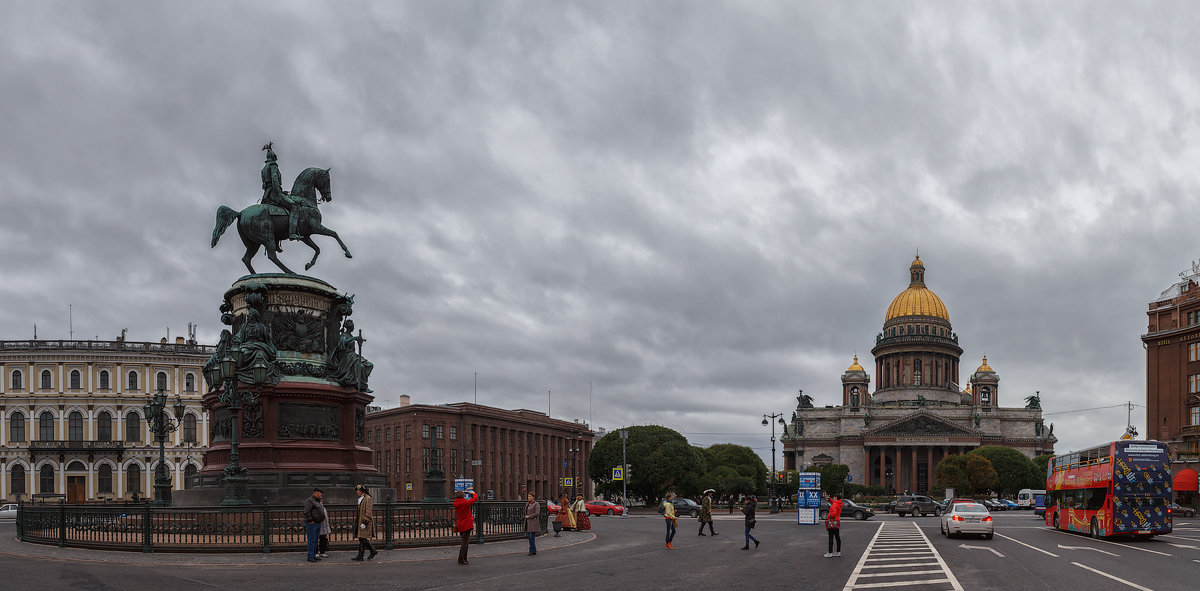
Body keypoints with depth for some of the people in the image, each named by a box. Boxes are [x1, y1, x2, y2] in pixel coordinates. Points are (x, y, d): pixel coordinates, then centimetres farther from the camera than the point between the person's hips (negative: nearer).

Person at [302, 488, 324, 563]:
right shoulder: (309, 501, -12)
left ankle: (314, 556, 15)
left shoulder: (317, 501, 19)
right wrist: (311, 521, -20)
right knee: (312, 540, -9)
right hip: (312, 523, -10)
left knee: (315, 540, 11)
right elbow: (307, 512, -20)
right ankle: (310, 557, -8)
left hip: (318, 523, 10)